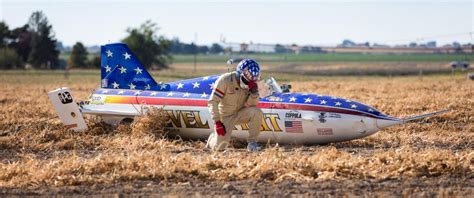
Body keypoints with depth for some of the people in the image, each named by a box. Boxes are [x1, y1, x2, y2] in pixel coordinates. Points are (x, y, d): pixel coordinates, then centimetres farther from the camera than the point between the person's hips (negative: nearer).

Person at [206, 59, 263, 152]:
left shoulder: (250, 83, -8)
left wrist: (254, 92, -27)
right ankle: (213, 138, 26)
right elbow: (213, 101, -20)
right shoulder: (225, 80, -21)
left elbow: (250, 105, -9)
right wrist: (217, 122, -25)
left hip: (240, 114, 3)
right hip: (225, 116, -3)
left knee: (257, 112, -26)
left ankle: (252, 143, -15)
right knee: (219, 147, -12)